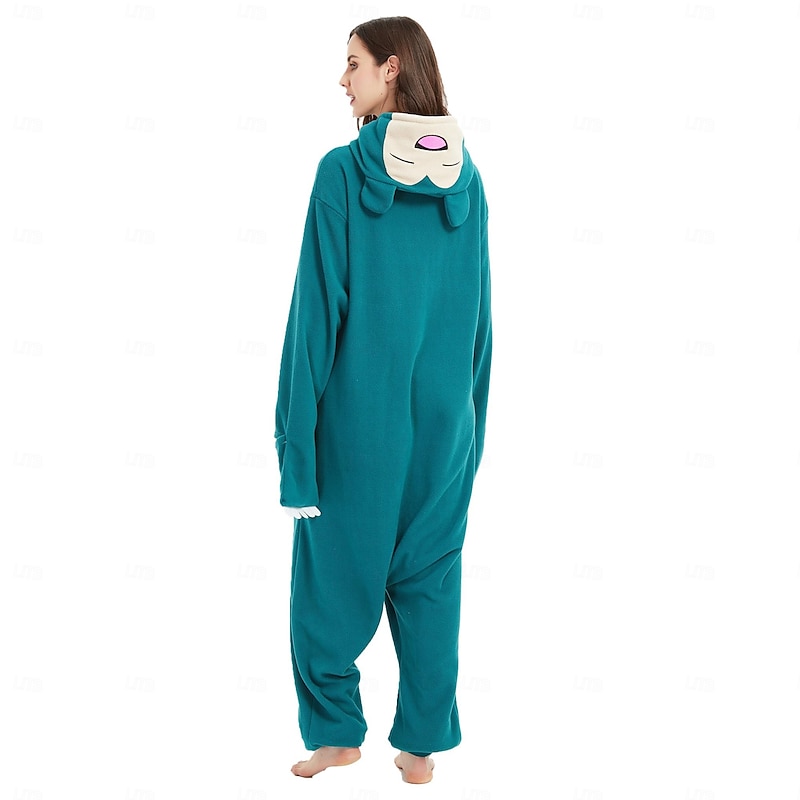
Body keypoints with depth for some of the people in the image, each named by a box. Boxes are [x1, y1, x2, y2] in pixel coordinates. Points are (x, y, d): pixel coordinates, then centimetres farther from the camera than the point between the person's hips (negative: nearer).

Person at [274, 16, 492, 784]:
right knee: (429, 575, 11)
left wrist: (295, 418, -6)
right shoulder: (466, 179, 2)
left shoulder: (343, 171, -12)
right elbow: (478, 308, 7)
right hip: (444, 414, 4)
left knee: (335, 564, 11)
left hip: (358, 410, -4)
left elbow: (318, 305, -12)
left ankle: (337, 731, 21)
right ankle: (422, 744, 18)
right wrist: (471, 409, 15)